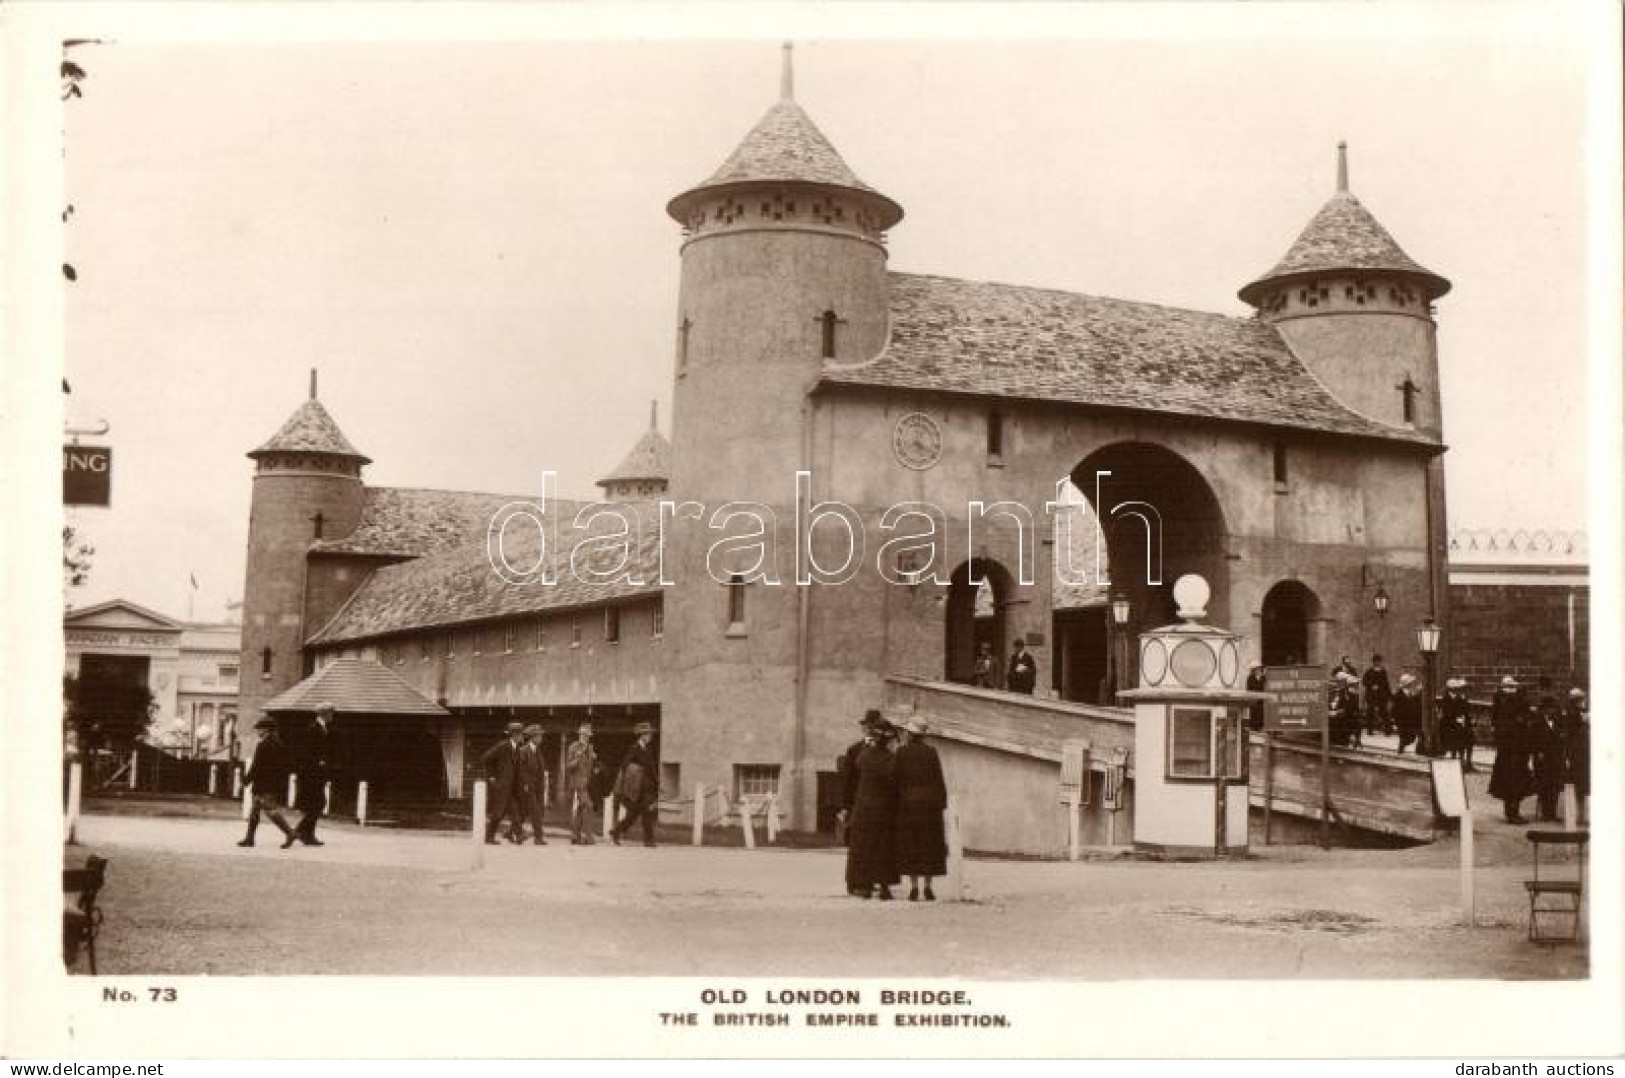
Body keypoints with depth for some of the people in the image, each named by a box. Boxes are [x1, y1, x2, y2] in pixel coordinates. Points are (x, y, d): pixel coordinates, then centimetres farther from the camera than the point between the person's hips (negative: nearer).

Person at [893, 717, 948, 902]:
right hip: (930, 803, 1)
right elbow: (939, 780, -1)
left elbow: (897, 779, -5)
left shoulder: (901, 752, -2)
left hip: (908, 803, -1)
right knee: (930, 847, 6)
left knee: (911, 847, 3)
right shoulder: (931, 752, 0)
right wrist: (942, 804, 4)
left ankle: (914, 888, -3)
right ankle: (928, 888, 1)